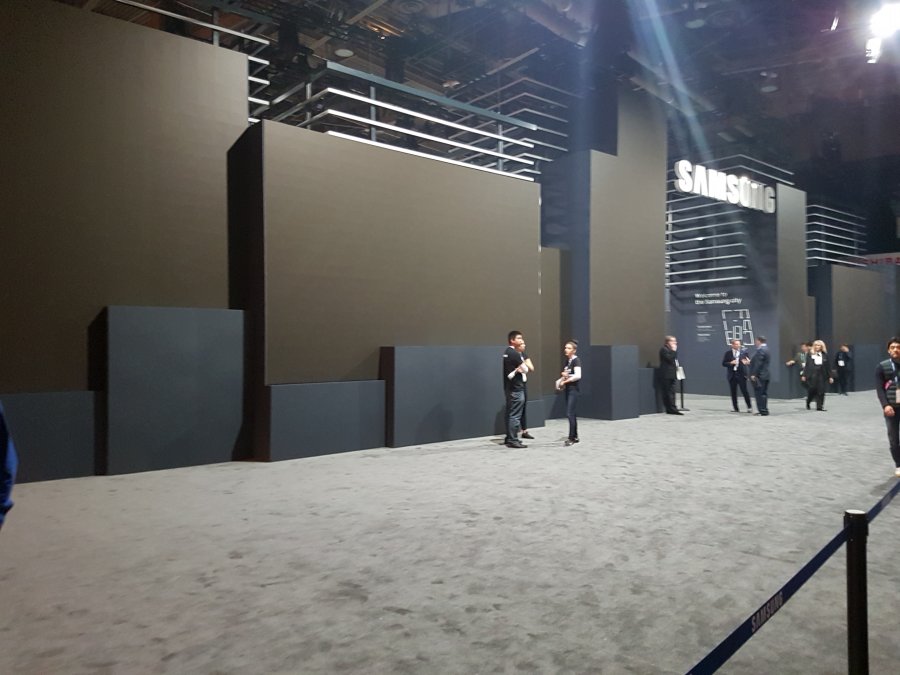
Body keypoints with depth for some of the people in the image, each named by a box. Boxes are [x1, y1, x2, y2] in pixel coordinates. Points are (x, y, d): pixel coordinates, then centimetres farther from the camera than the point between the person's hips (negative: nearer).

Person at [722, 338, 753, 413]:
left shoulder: (744, 352, 2)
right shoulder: (728, 353, 4)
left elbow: (749, 361, 2)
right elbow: (724, 363, 3)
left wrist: (748, 362, -22)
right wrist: (731, 363, -14)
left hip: (741, 374, -2)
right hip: (732, 375, 2)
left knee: (744, 391, -5)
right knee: (733, 393, 5)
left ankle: (749, 407, 7)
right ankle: (736, 409, 13)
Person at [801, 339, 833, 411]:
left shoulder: (825, 355, 7)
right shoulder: (810, 354, 3)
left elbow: (828, 367, 8)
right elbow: (807, 365, 2)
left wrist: (830, 376, 6)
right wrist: (804, 375, -2)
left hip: (822, 376, 1)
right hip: (812, 375, -1)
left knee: (821, 391, -2)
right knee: (811, 391, 1)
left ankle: (819, 406, 3)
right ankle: (808, 403, 26)